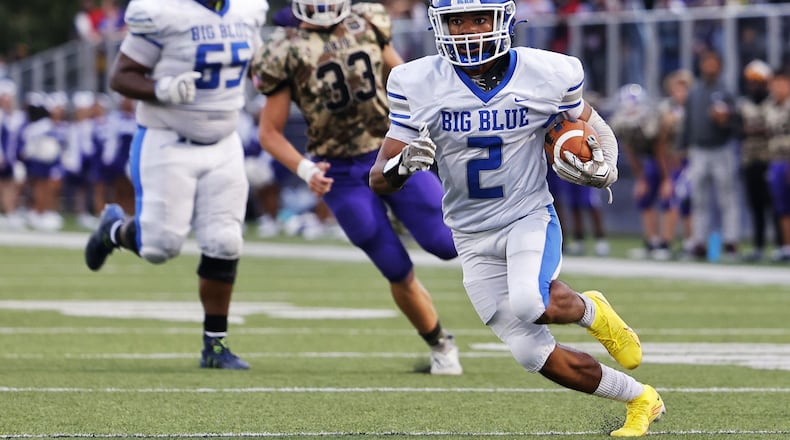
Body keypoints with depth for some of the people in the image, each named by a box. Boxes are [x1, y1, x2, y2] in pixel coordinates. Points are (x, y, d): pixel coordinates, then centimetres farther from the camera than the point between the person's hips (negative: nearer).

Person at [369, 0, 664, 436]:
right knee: (535, 356, -2)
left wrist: (602, 169, -15)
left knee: (529, 305, -33)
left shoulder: (548, 74, -11)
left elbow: (594, 130, 8)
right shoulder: (418, 84, -10)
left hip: (531, 218, -2)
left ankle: (589, 310, 2)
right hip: (474, 240, 2)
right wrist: (402, 165, -31)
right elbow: (380, 181, -7)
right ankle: (641, 399, 20)